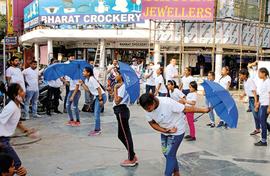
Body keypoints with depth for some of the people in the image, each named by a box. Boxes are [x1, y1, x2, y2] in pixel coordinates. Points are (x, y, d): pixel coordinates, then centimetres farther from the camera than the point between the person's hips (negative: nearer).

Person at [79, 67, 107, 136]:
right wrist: (82, 83, 3)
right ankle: (97, 129, 25)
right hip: (97, 96, 10)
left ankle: (97, 130, 3)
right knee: (96, 113, 14)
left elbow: (98, 89, -21)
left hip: (101, 96, -10)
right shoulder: (87, 80, 10)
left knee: (97, 113, -6)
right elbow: (87, 89, 10)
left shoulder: (92, 79, -19)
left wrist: (100, 99, -22)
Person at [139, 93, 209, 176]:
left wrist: (203, 110, -20)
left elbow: (186, 109, -27)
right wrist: (165, 131, -18)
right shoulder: (148, 110, -17)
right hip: (165, 131, 7)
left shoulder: (168, 103, -36)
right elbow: (152, 123, -5)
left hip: (177, 131, -6)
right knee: (166, 153, 15)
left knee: (170, 155, -5)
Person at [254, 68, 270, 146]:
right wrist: (258, 103, 19)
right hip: (262, 105, 8)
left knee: (263, 122, -3)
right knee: (262, 121, 13)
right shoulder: (263, 82, 12)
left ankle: (264, 141, 6)